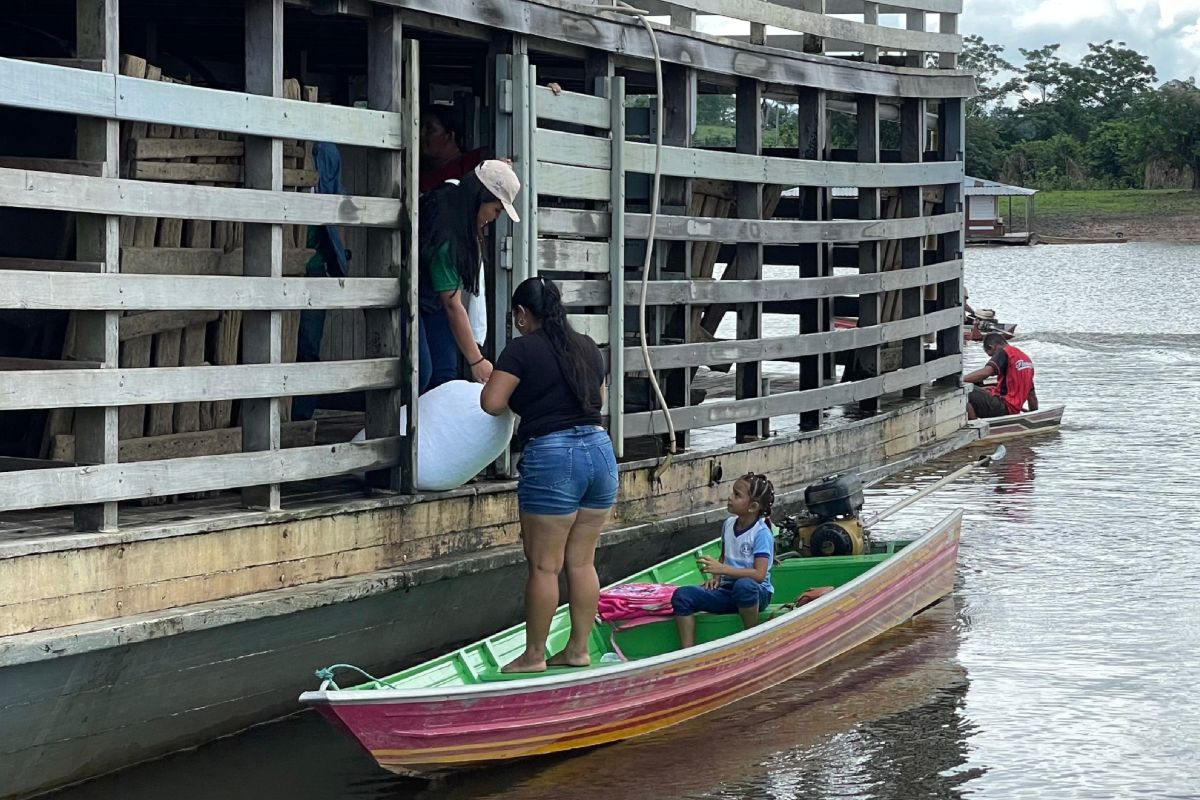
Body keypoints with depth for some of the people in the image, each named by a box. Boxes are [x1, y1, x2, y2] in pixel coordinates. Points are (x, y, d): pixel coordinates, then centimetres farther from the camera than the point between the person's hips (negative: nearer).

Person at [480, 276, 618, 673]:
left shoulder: (523, 349, -6)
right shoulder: (587, 347, 14)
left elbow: (492, 403, -12)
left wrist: (491, 378, 9)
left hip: (551, 455, -6)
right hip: (599, 449, 6)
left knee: (544, 565, 1)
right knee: (581, 561, 12)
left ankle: (534, 655, 8)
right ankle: (578, 649, 16)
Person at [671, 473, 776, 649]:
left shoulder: (761, 533, -13)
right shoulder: (729, 524, 8)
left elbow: (759, 574, -22)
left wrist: (722, 569, -26)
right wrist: (716, 577, 3)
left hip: (757, 593, -6)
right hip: (727, 590, 6)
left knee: (743, 585, -43)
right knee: (682, 595, -15)